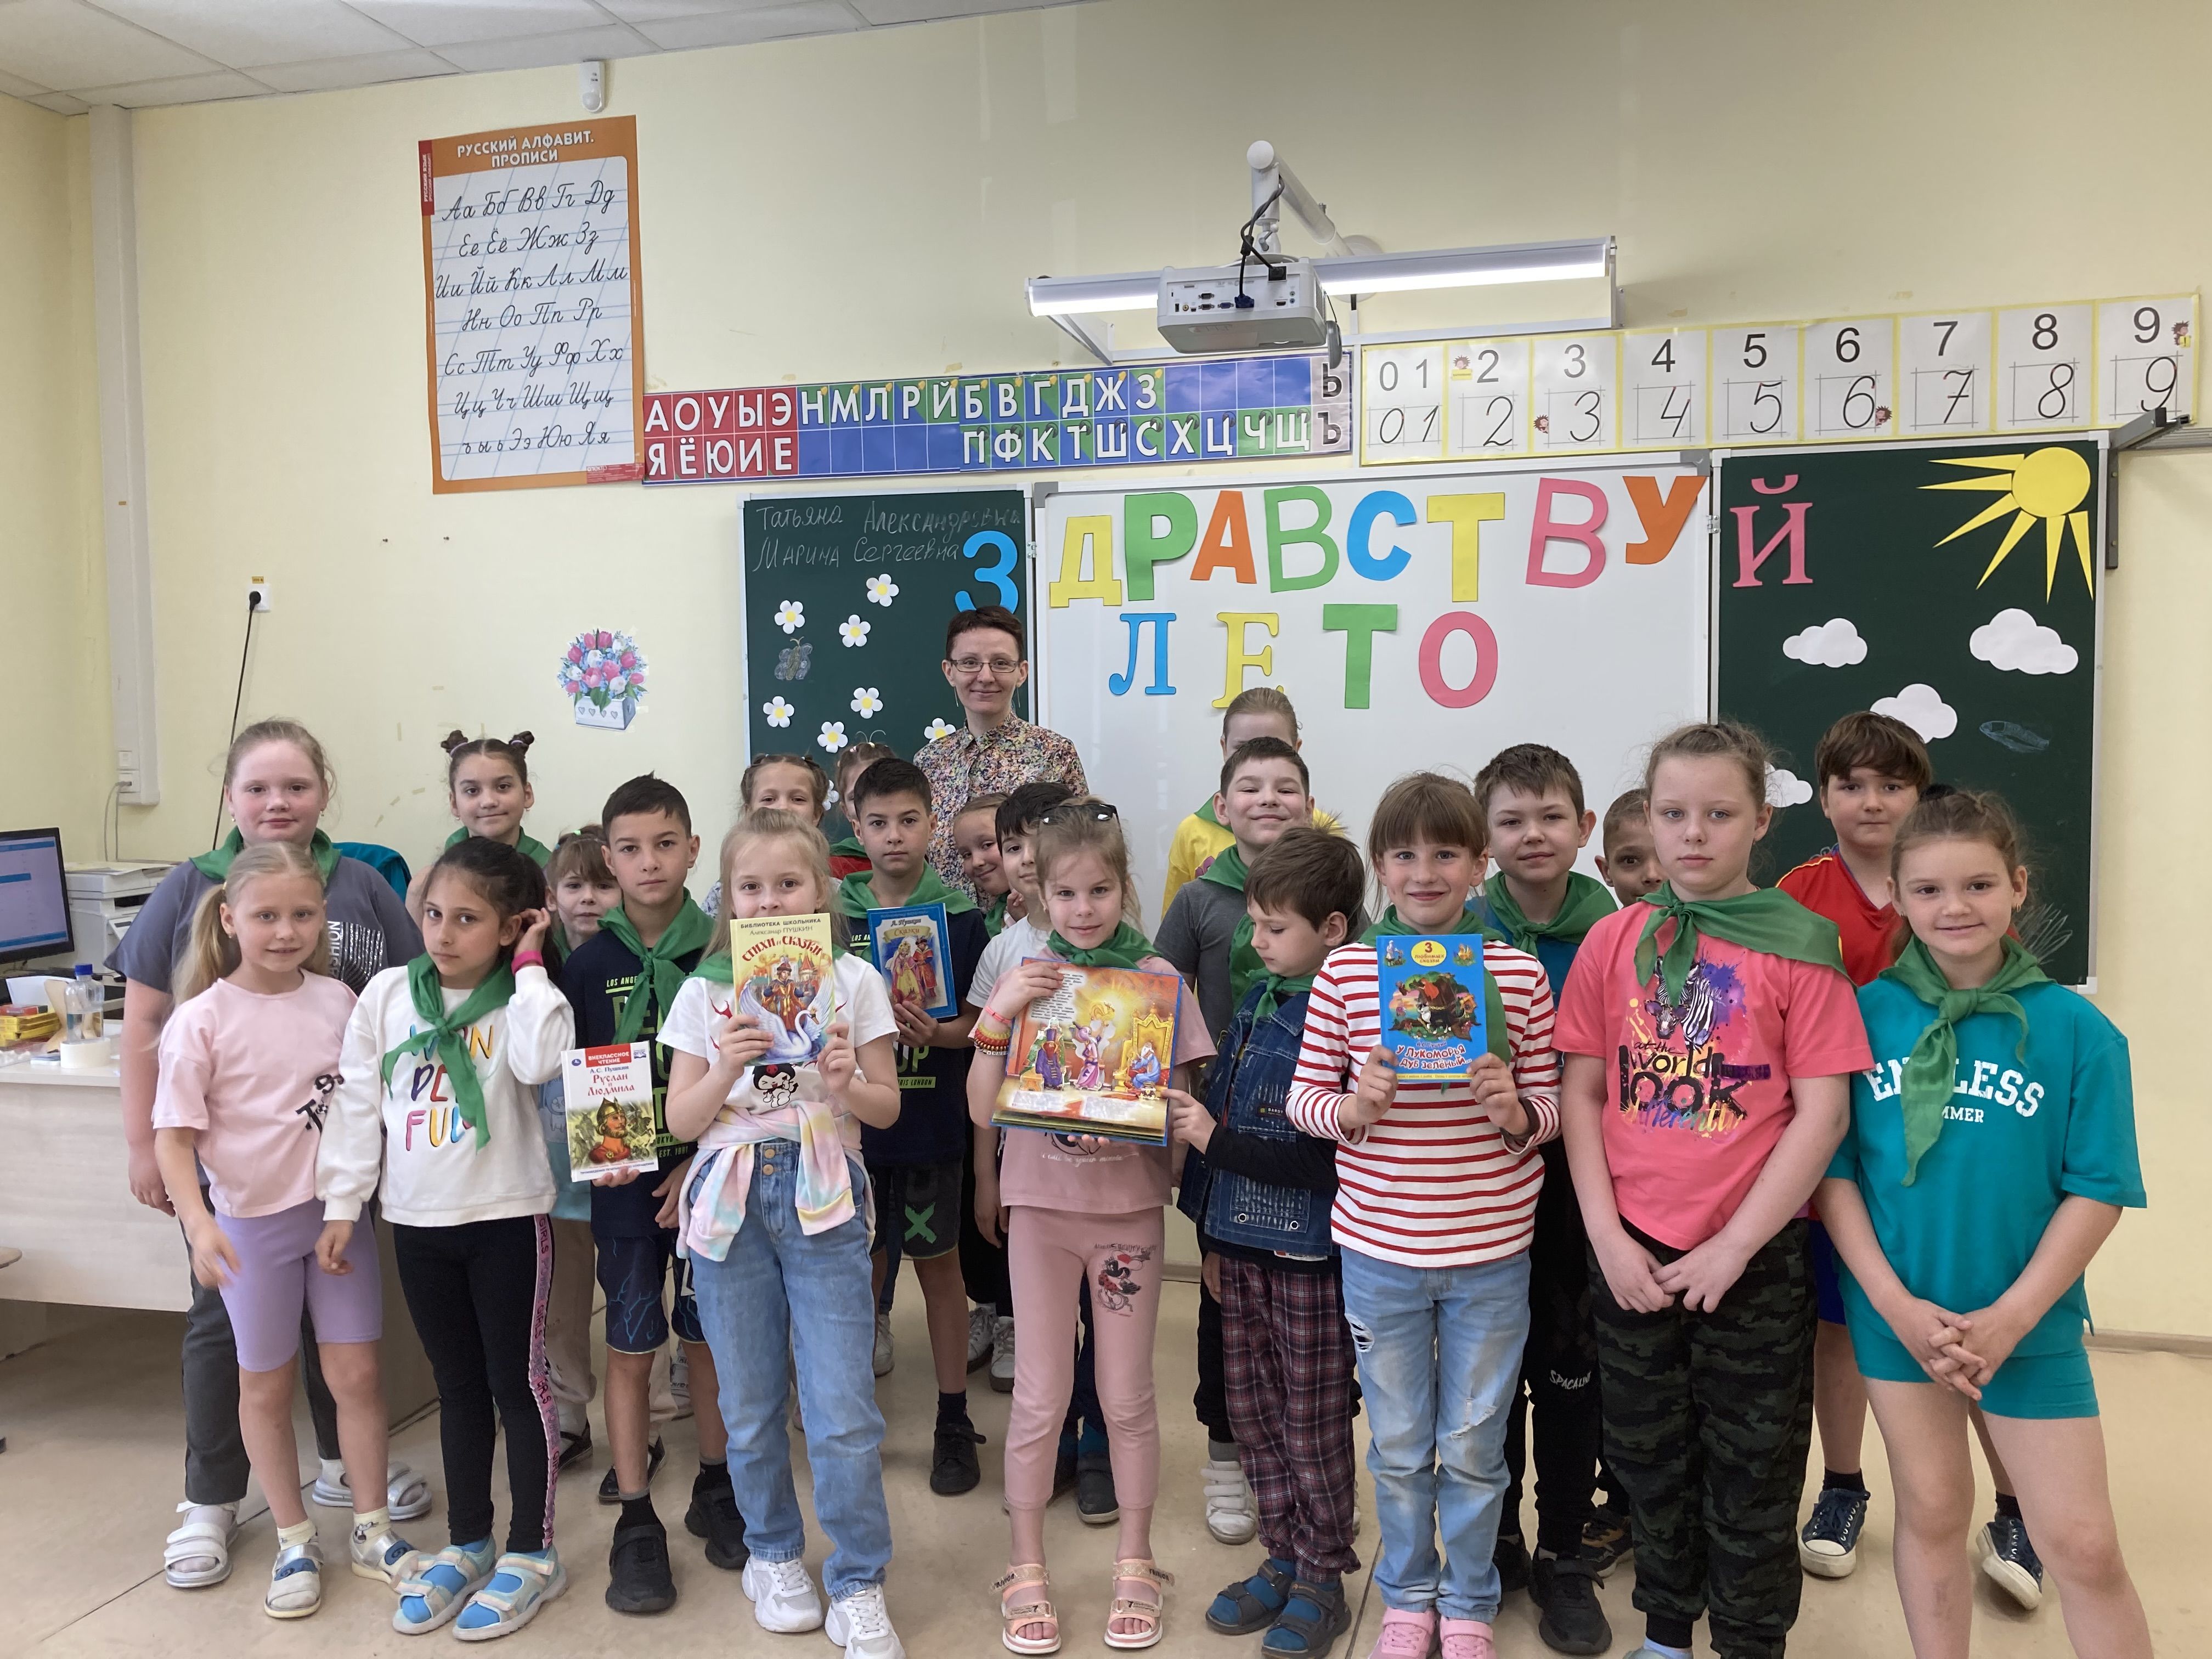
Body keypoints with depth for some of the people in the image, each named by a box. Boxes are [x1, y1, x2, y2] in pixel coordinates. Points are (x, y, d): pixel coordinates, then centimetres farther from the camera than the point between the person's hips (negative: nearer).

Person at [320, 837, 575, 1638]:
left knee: (516, 1379, 5)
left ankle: (532, 1552, 19)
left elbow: (540, 1062, -30)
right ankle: (467, 1543, 31)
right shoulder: (387, 994, 1)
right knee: (457, 1384, 17)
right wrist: (342, 1202, 5)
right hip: (417, 1221, 4)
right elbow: (358, 1102, 6)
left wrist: (529, 967, -21)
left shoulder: (523, 999, -8)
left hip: (506, 1217, -4)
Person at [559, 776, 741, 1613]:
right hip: (624, 1183, 0)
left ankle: (714, 1489, 31)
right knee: (632, 1346, 6)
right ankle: (636, 1521, 19)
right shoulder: (590, 963, -2)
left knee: (708, 1337, 12)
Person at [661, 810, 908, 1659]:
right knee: (750, 1408, 11)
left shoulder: (853, 981, 0)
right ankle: (773, 1557, 34)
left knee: (842, 1412, -4)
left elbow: (887, 1106, 5)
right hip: (730, 1200, 2)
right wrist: (728, 1069, -16)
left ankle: (858, 1587, 14)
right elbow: (681, 1120, 2)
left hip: (822, 1199, -1)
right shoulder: (705, 990, 3)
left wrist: (846, 1084, -16)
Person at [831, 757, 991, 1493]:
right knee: (862, 1265, 12)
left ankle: (954, 1421, 21)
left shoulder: (960, 916, -4)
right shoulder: (834, 911, 0)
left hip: (932, 1120, -1)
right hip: (855, 1115, 1)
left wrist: (934, 1031, -20)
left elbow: (977, 1023, -1)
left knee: (938, 1263, 8)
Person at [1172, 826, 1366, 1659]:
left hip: (1308, 1252, -7)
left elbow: (1321, 1158, -22)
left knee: (1312, 1419, 8)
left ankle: (1322, 1581, 25)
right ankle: (1282, 1559, 33)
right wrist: (1209, 1229, 15)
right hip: (1242, 1241, 7)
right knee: (1251, 1407, 16)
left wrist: (1216, 1141, -21)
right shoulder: (1256, 1002, 7)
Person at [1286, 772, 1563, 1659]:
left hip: (1491, 1253, 0)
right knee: (1398, 1447, 17)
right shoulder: (1344, 971, -5)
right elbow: (1303, 1095, -1)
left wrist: (1516, 1112, -19)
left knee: (1474, 1449, 14)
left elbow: (1551, 1106, 2)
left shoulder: (1519, 973, -4)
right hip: (1379, 1250, 0)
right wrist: (1350, 1109, -21)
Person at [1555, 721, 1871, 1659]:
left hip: (1753, 1261, -3)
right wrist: (1607, 1237, -5)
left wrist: (1732, 1247, -12)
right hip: (1631, 1255, 3)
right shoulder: (1613, 942, 0)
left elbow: (1822, 1115, -9)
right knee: (1649, 1458, 18)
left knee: (1752, 1474, 11)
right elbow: (1582, 1092, 2)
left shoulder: (1799, 946, -8)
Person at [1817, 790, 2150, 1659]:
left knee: (2084, 1545, 5)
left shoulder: (2076, 1028, -8)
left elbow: (2096, 1191, -7)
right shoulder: (1865, 1014, -6)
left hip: (2030, 1323, -1)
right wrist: (1896, 1305, -11)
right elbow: (1833, 1169, -4)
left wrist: (2008, 1318, -12)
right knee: (1931, 1515, 14)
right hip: (1897, 1316, 1)